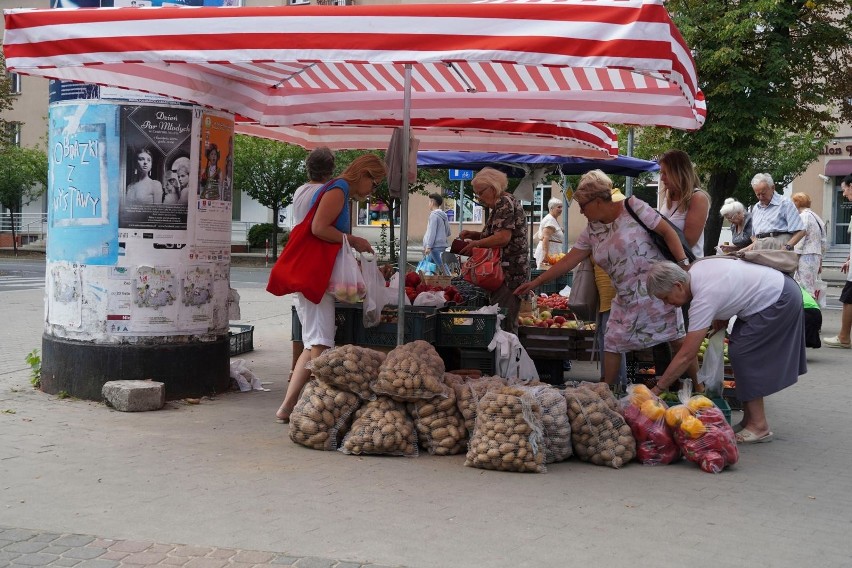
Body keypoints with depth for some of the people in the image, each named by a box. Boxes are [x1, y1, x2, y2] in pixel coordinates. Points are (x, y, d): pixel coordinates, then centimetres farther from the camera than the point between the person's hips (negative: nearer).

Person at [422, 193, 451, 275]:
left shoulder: (433, 215, -10)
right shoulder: (444, 216, 17)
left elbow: (432, 232, -16)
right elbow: (448, 233, 20)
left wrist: (428, 246, -17)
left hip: (435, 246, -9)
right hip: (442, 245, 9)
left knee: (441, 266, -10)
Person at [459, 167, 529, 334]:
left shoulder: (505, 203, -11)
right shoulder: (504, 203, 20)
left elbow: (503, 237, -21)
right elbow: (495, 234, 27)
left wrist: (475, 244, -11)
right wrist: (473, 234, 12)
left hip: (508, 273, -11)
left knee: (504, 322, -11)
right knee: (509, 324, 11)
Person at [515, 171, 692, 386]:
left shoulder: (633, 208, -10)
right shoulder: (592, 231, 6)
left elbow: (667, 231, -9)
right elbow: (569, 261, 8)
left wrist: (684, 264, -18)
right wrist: (535, 283, 6)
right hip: (626, 299, 6)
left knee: (678, 339, -1)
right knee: (612, 344, 5)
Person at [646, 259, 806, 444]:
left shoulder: (703, 298, -28)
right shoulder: (695, 269, -3)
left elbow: (686, 356, -26)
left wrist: (658, 388, -21)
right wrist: (723, 316, 5)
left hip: (780, 301, -10)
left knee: (742, 354, -10)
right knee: (740, 352, 9)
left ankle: (759, 426, -6)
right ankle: (749, 420, 13)